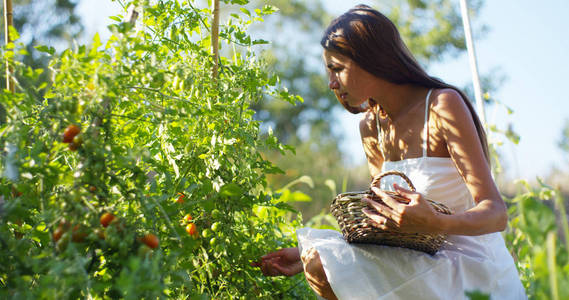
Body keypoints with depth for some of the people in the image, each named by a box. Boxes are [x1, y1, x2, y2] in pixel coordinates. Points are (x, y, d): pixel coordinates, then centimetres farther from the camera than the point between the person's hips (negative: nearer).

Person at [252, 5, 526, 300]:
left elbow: (496, 214, -17)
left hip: (474, 275, -7)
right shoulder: (370, 127, 7)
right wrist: (309, 254, 3)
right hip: (432, 266, 7)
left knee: (322, 267, -20)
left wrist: (436, 224, -37)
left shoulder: (443, 104, -13)